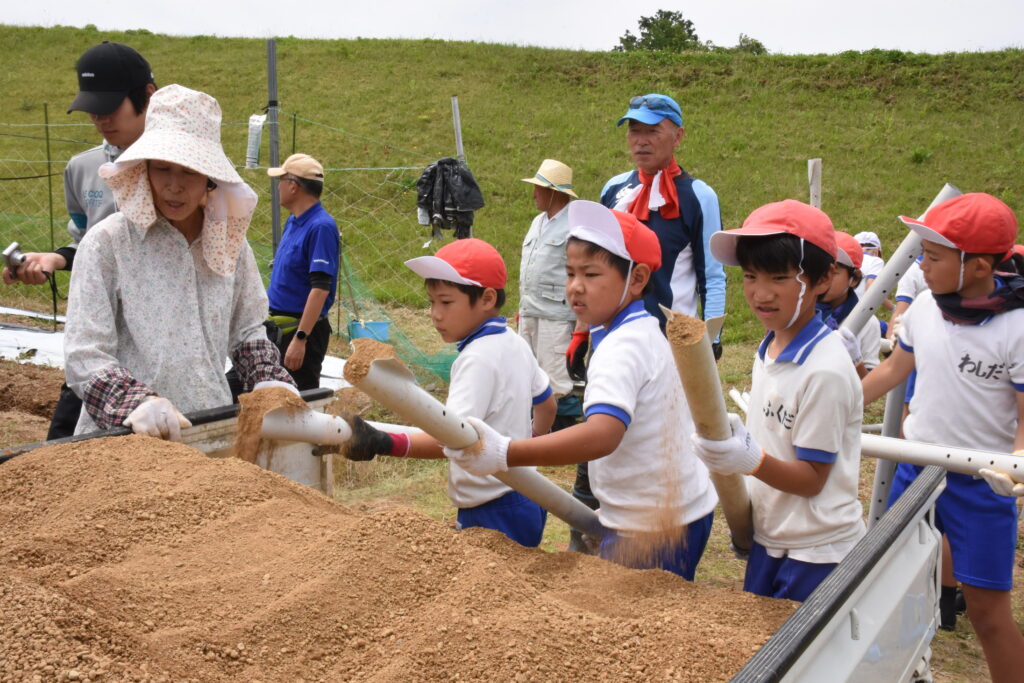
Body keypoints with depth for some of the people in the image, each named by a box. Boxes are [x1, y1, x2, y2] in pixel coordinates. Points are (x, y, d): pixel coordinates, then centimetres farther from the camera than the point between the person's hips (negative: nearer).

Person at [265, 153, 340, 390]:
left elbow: (321, 288, -24)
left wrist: (300, 338, -28)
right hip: (278, 326, 9)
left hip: (303, 328, -9)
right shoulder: (292, 221, 12)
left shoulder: (321, 226, -18)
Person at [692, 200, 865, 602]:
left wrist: (751, 460, -34)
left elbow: (812, 478, -20)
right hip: (768, 542, 8)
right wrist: (730, 443, 1)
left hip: (816, 555, -8)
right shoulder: (769, 349, 2)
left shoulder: (825, 371, -23)